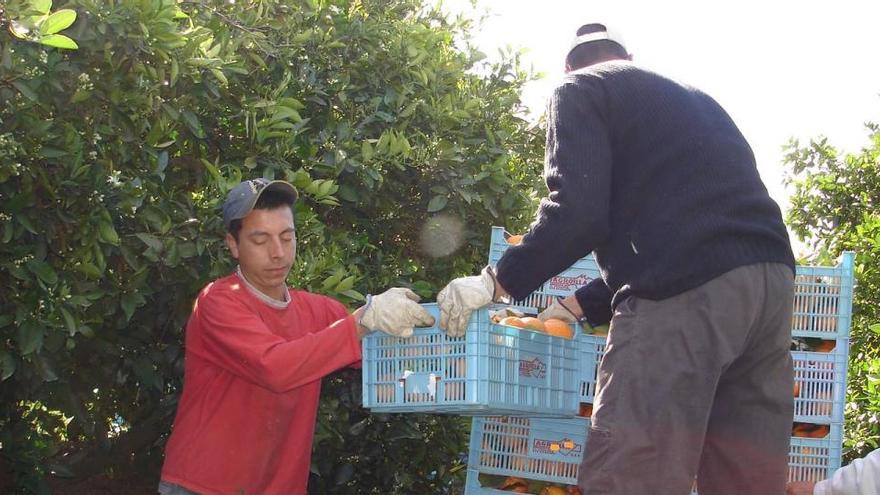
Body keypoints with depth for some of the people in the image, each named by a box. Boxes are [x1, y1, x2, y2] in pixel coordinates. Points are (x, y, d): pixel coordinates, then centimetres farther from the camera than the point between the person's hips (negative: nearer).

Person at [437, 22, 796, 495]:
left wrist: (495, 282, 4)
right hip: (769, 279, 8)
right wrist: (580, 306, 39)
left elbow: (578, 212, -6)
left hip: (687, 293, -8)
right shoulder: (693, 99, 34)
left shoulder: (581, 89, 11)